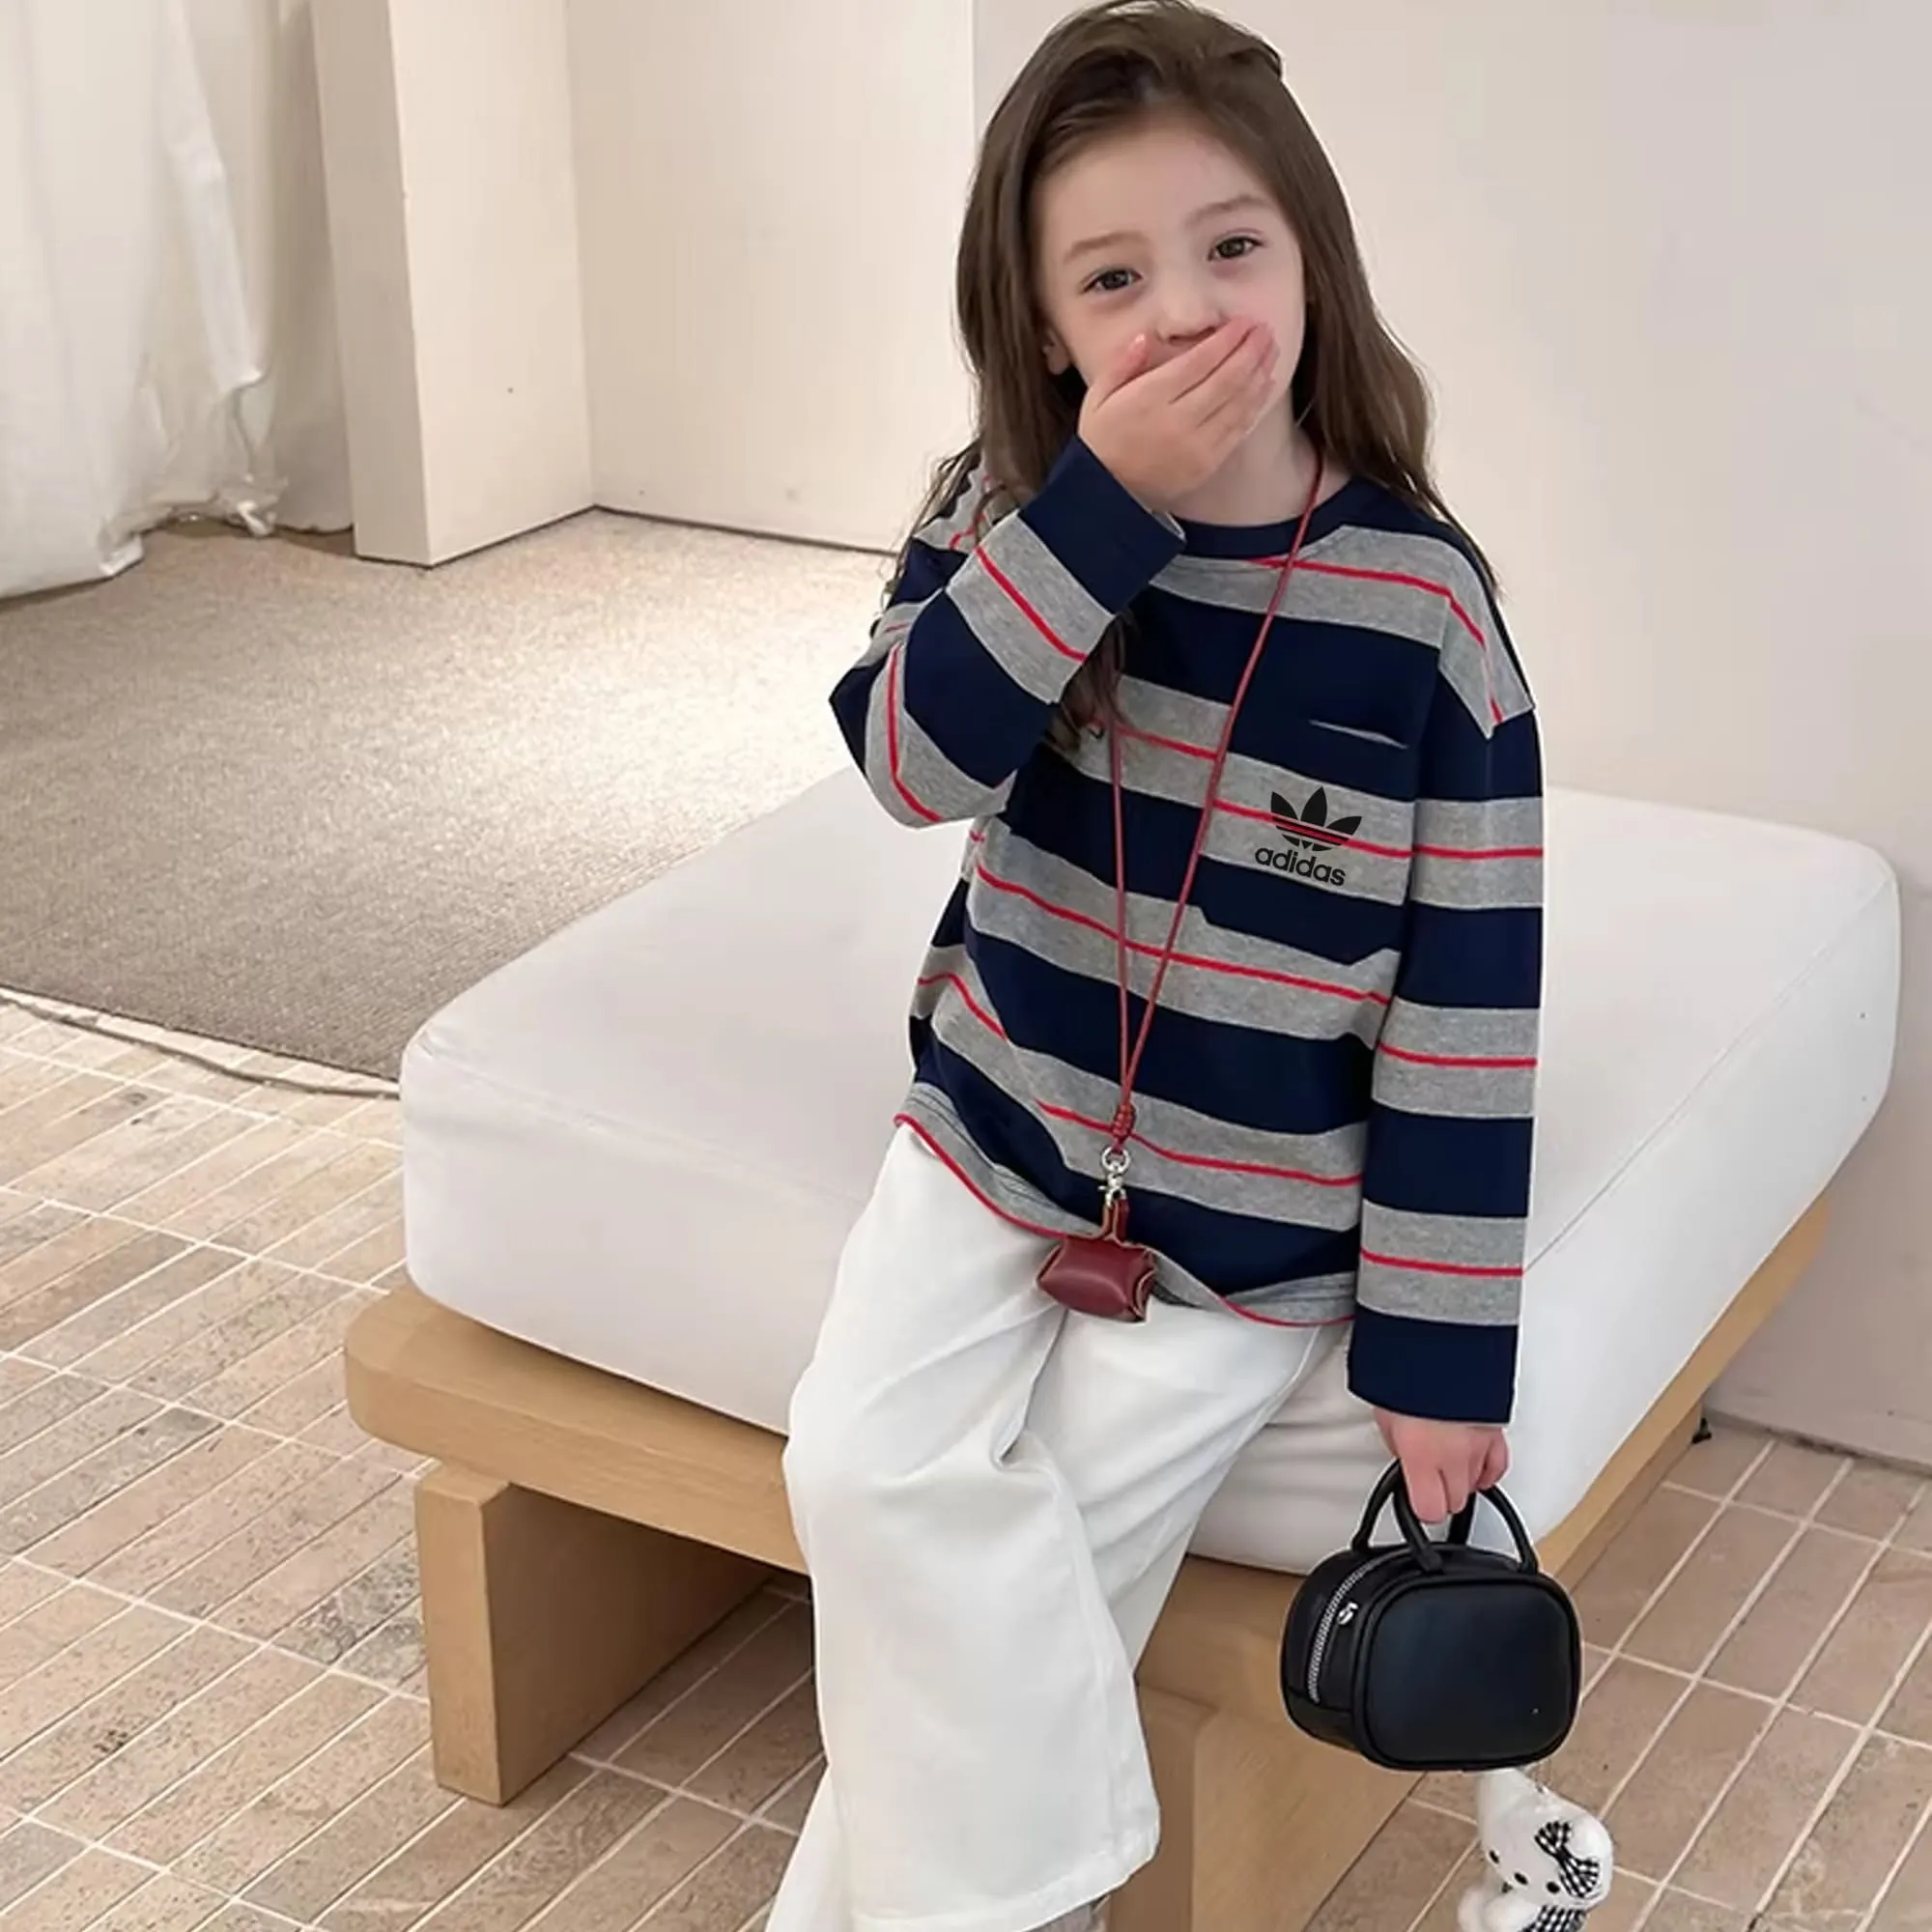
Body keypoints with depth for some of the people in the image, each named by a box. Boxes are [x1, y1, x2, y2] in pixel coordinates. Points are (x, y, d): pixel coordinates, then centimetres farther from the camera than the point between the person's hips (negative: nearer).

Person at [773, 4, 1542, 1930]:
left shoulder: (1420, 600, -15)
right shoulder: (1010, 510, -5)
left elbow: (1470, 994, -12)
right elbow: (913, 757, -22)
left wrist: (1440, 1342, -11)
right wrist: (1102, 497, -30)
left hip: (1252, 1227, -3)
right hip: (994, 1136, 3)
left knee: (1032, 1569, -7)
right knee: (873, 1470, -16)